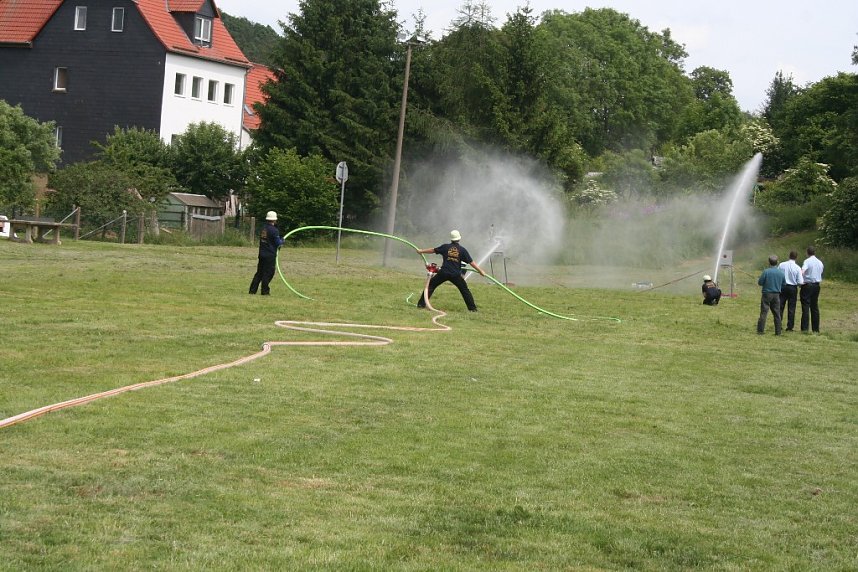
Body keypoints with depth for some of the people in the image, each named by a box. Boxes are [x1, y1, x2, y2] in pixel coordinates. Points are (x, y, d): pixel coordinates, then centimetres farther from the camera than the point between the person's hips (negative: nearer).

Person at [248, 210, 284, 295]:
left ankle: (253, 290, 11)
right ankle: (265, 291, 2)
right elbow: (278, 243, -14)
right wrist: (282, 241, 8)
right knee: (268, 273, 1)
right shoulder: (274, 230, -14)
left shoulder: (263, 229, 8)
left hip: (262, 254, 7)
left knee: (259, 272, 12)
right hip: (270, 255, -7)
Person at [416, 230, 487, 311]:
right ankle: (472, 307, 10)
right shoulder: (462, 250, 3)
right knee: (464, 289, 13)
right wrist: (480, 271, 10)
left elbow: (433, 250, 16)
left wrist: (422, 251, 32)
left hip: (444, 272, 0)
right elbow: (471, 262, 3)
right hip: (456, 274, 0)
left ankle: (422, 304, 7)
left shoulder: (445, 247, 4)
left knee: (431, 285, 12)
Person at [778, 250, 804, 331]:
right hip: (793, 288, -1)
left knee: (780, 307, 11)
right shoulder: (797, 268, -11)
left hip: (782, 287, 1)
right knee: (791, 308, 7)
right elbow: (800, 282, -11)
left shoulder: (782, 265, -7)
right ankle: (790, 327, 9)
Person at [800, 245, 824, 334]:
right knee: (815, 307, 10)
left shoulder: (807, 261, -10)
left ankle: (805, 328, -9)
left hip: (807, 285, -6)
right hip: (816, 285, 6)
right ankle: (816, 329, 11)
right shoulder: (820, 262, 10)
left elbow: (802, 272, -25)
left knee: (805, 307, -4)